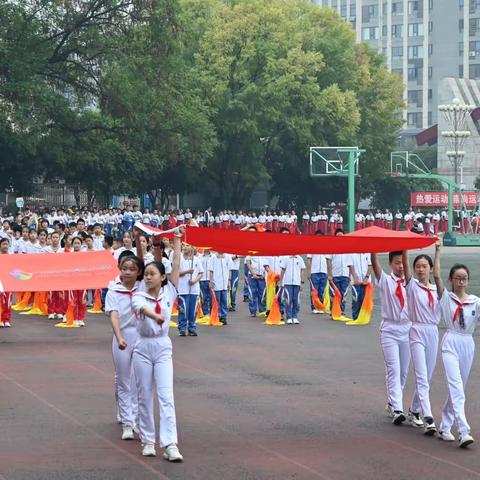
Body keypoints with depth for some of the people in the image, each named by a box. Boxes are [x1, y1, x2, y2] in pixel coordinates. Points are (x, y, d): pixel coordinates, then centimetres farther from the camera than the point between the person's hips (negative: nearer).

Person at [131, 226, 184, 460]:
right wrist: (155, 315, -48)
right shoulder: (138, 296, -3)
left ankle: (169, 444, -16)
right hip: (143, 347, 0)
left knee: (166, 396, -9)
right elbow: (141, 307, -27)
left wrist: (177, 240, -4)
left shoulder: (169, 293, 2)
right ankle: (148, 441, 17)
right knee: (144, 397, 6)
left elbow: (176, 266, -3)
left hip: (163, 347, 0)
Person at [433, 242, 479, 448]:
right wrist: (437, 252, -12)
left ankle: (445, 427, 23)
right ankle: (463, 431, -24)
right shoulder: (446, 297, 0)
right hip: (450, 343, -3)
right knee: (456, 386, -15)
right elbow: (436, 276, -10)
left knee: (458, 387, 10)